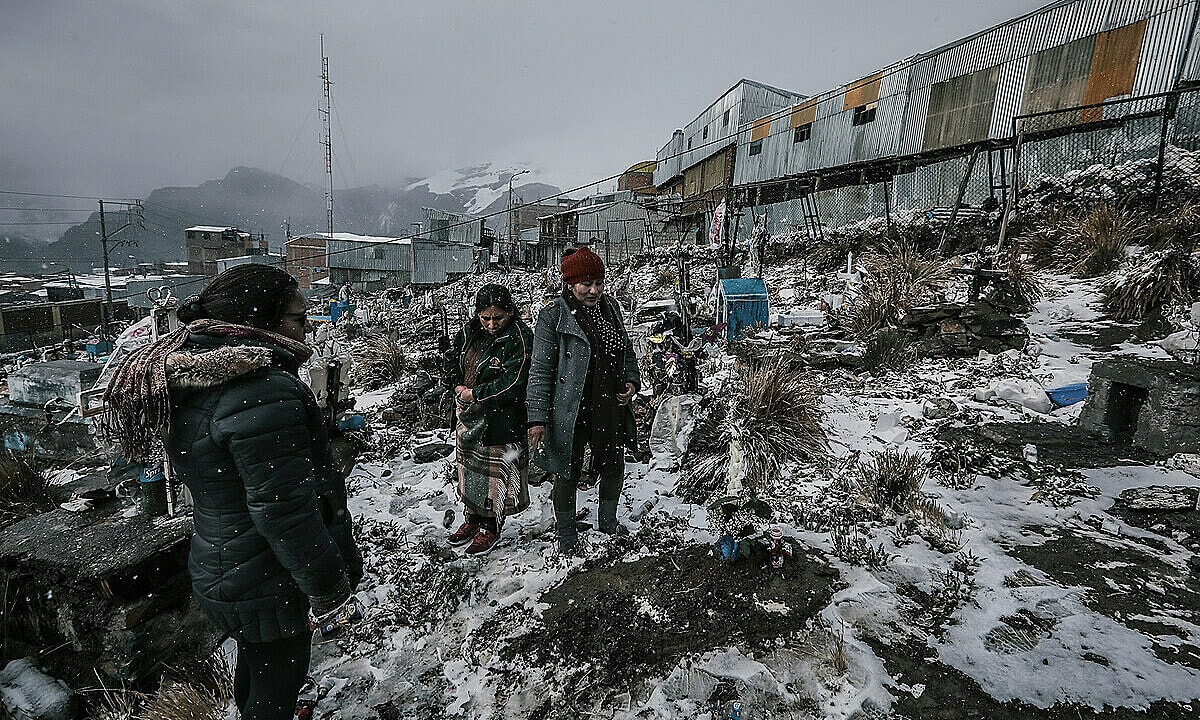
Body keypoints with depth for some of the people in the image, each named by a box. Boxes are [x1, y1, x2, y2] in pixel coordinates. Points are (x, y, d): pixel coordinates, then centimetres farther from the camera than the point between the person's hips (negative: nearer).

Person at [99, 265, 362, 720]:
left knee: (254, 664, 31)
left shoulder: (188, 379, 1)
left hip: (216, 563, 9)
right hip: (268, 583, -9)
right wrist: (328, 589, -17)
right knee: (278, 680, 14)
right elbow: (285, 510, -30)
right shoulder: (263, 392, -31)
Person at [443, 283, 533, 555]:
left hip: (500, 421, -7)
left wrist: (474, 394, -17)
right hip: (467, 416, 7)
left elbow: (512, 384, -24)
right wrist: (457, 386, -3)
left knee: (495, 472, 7)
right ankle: (473, 519, 41)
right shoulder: (470, 331, 1)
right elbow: (451, 357, 15)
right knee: (468, 468, 20)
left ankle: (491, 527, 27)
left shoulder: (520, 339, -19)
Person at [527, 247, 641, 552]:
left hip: (611, 409, 6)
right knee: (568, 473, 9)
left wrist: (632, 381, 1)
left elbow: (626, 351, 19)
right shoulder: (553, 316, -12)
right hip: (570, 413, -5)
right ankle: (566, 535, 32)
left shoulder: (610, 307, 6)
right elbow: (540, 370, -13)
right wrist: (537, 418, -17)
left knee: (614, 469, 19)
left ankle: (608, 521, 45)